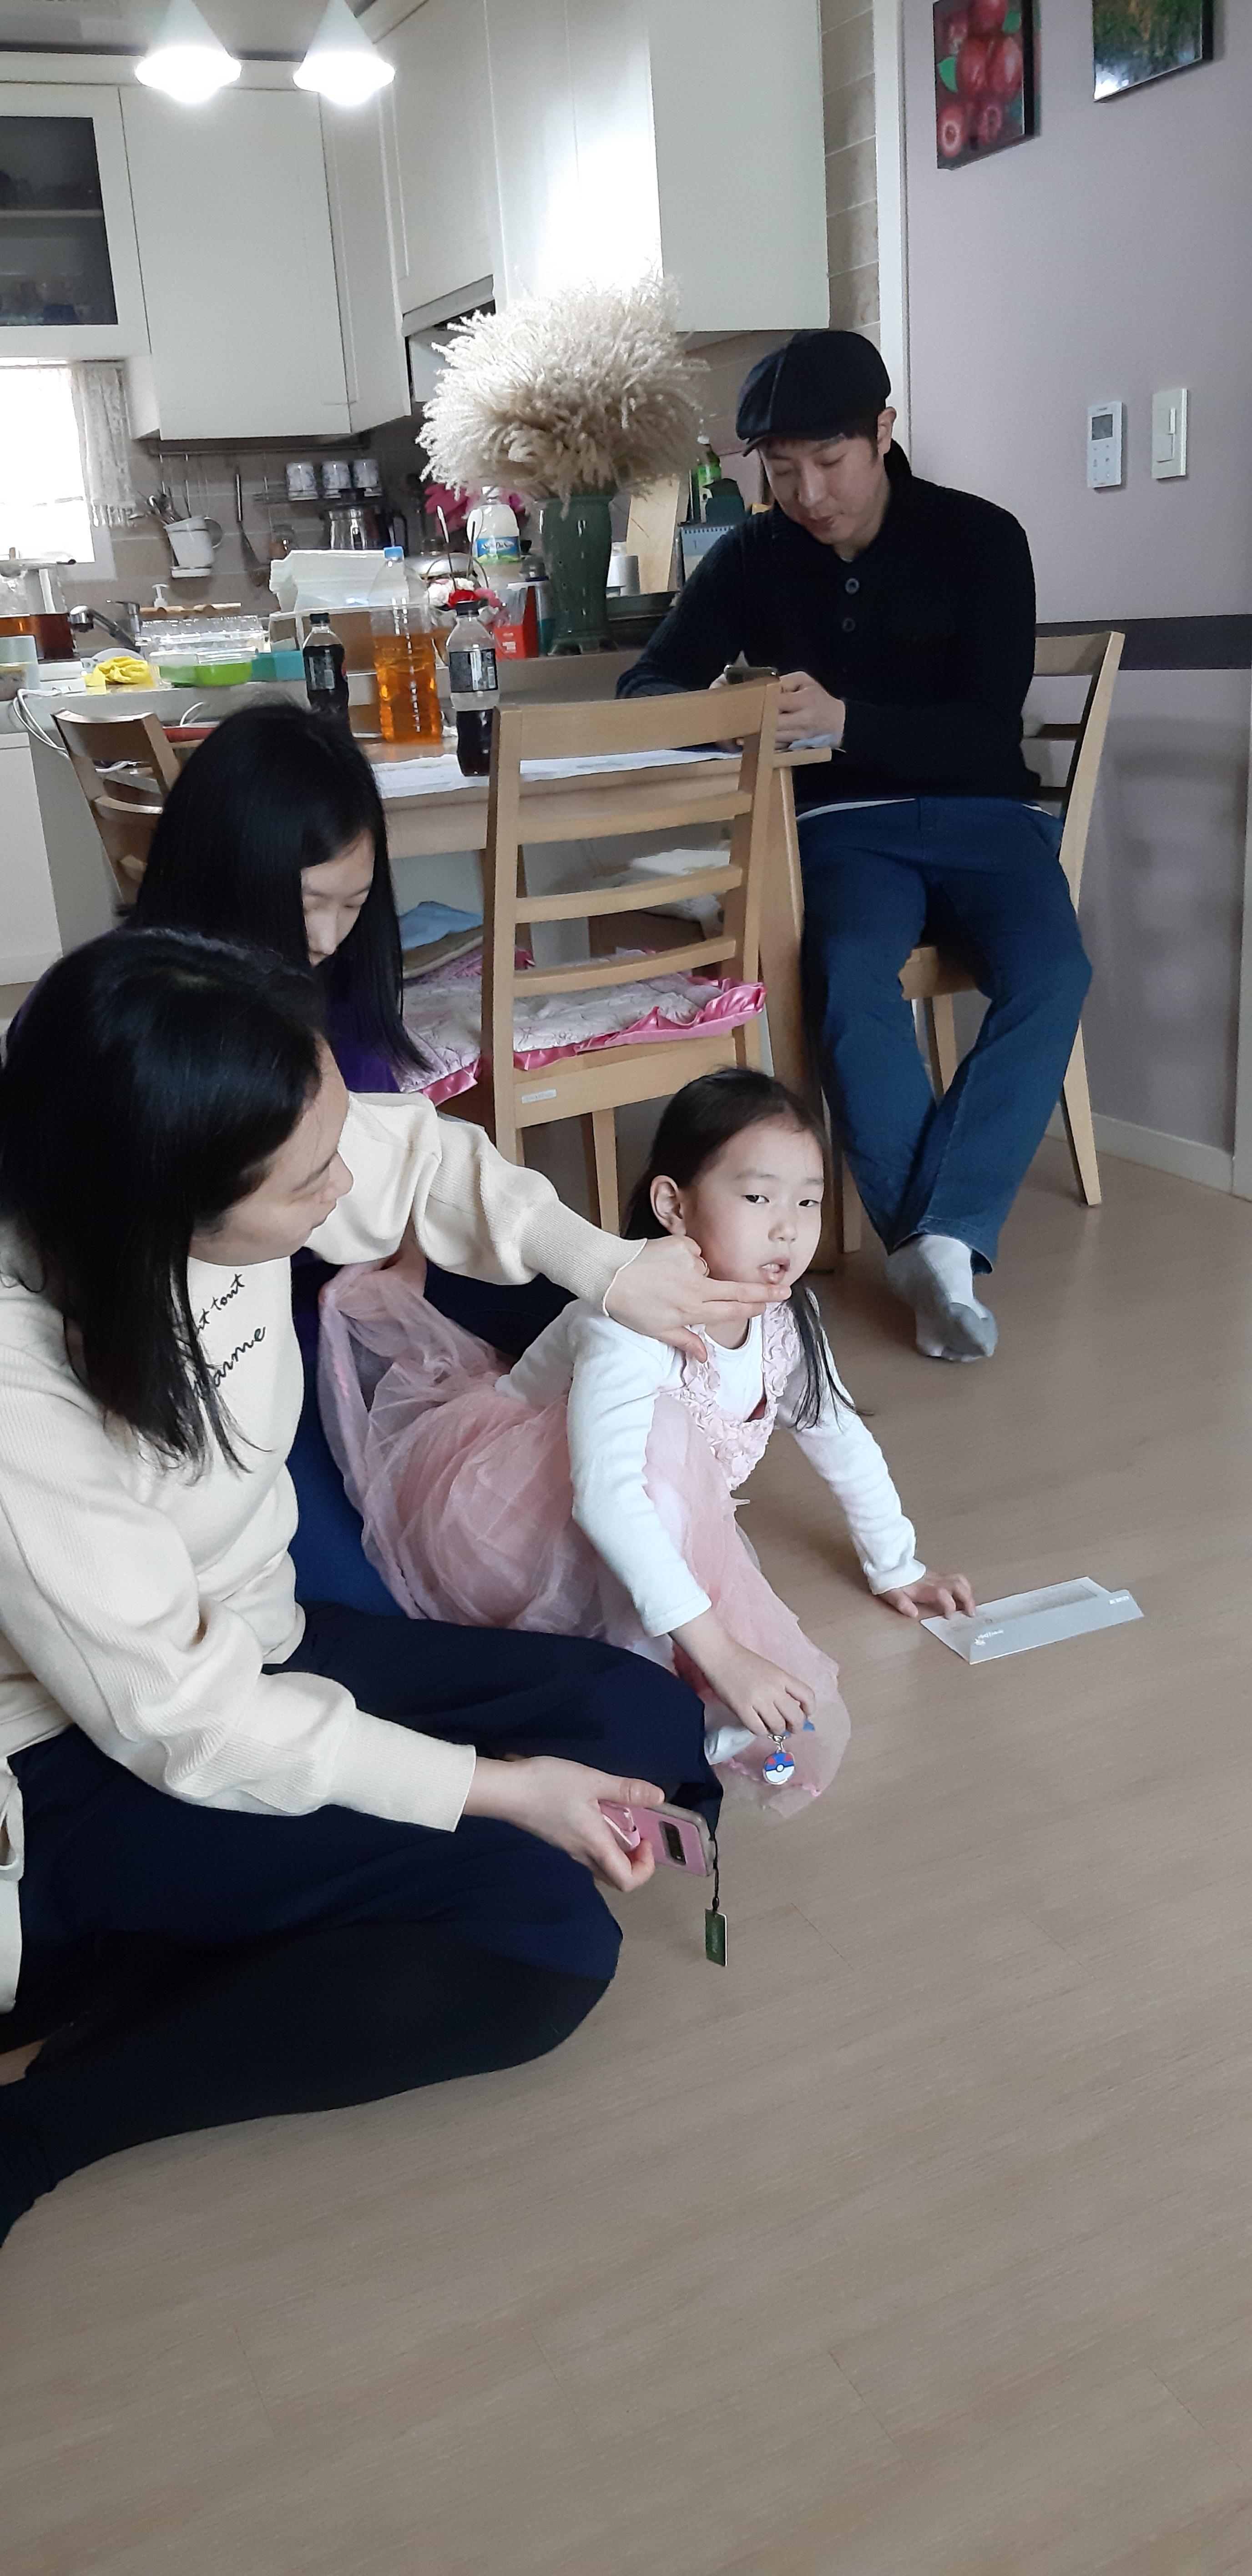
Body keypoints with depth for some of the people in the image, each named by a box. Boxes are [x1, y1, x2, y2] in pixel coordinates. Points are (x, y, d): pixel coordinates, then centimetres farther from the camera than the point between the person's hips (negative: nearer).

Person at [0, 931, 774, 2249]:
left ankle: (163, 1967, -2)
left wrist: (606, 1269, -6)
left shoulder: (212, 1176, -16)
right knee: (543, 1936, -19)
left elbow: (422, 1157, 6)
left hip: (256, 1645, 8)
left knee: (647, 1721, 1)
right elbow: (181, 1720, -25)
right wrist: (492, 1787, -19)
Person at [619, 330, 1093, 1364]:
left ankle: (938, 1237, -34)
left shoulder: (980, 538, -2)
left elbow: (989, 732, -10)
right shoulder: (754, 558, 6)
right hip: (846, 825, 0)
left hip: (983, 815, 0)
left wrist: (843, 722, -28)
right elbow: (643, 687, 4)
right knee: (849, 976, -34)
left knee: (1050, 976, -31)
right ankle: (944, 1245, -32)